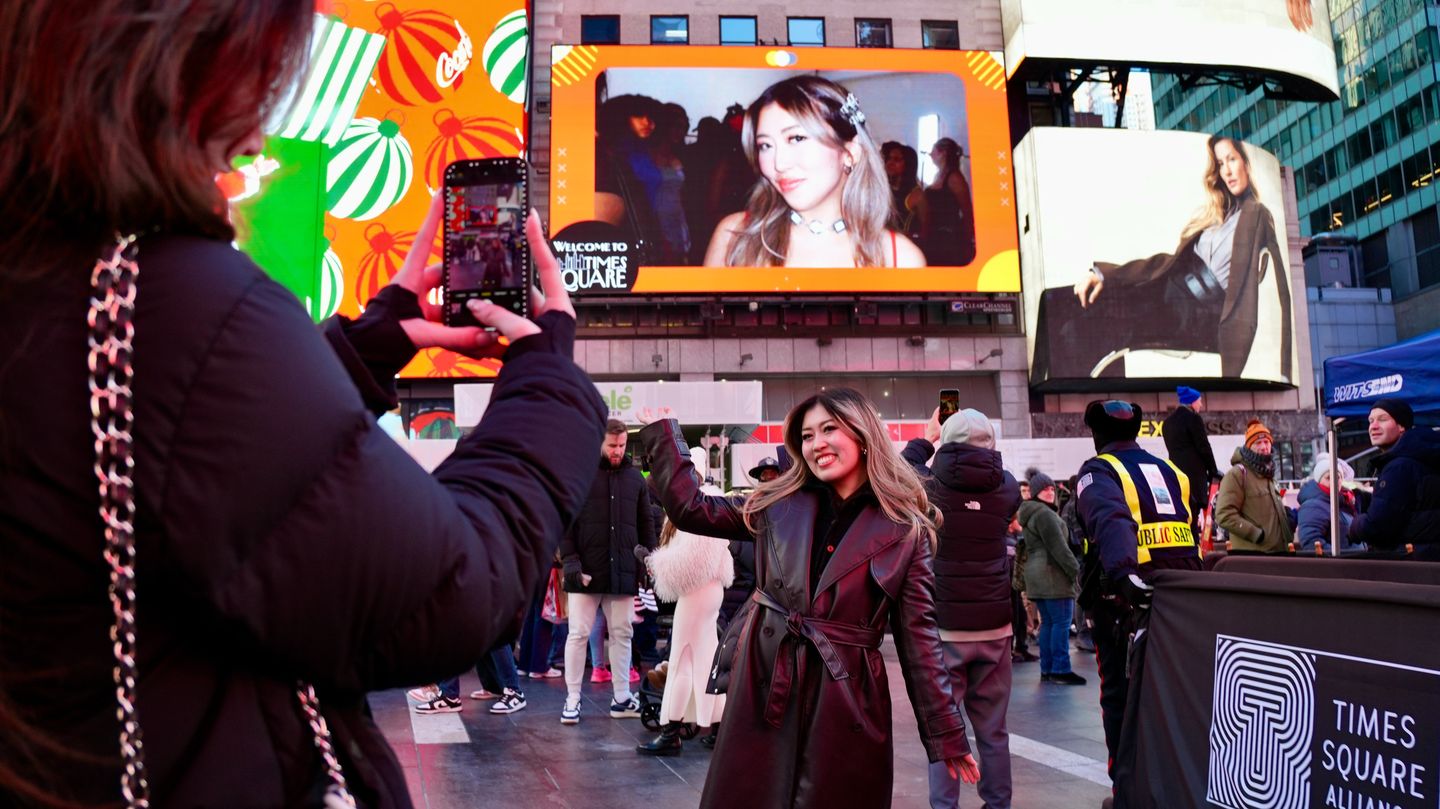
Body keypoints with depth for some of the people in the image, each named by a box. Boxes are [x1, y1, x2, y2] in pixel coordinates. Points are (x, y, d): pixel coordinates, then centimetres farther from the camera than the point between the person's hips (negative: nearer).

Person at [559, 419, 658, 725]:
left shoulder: (634, 476, 11)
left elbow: (646, 522, 15)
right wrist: (569, 559, -12)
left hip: (623, 572, 3)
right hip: (586, 571, -3)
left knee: (622, 634, 9)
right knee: (579, 633, 1)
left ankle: (622, 699, 18)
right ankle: (572, 699, 10)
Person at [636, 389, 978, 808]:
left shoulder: (905, 531, -3)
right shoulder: (779, 504, 6)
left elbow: (919, 636, -2)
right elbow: (690, 507, 9)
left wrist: (947, 733, -3)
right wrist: (663, 430, 9)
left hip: (846, 699, -2)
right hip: (764, 688, 3)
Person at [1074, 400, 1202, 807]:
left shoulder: (1099, 471, -6)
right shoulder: (1169, 470, 16)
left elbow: (1111, 519, -26)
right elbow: (1191, 529, 16)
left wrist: (1122, 571, -39)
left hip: (1125, 600, -6)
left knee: (1121, 696, 5)